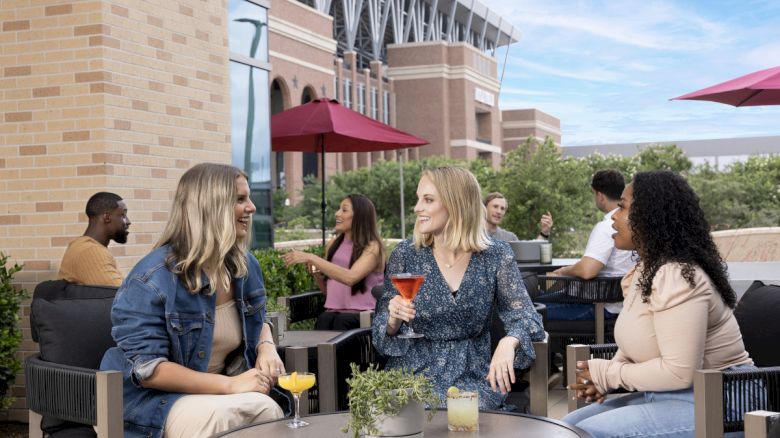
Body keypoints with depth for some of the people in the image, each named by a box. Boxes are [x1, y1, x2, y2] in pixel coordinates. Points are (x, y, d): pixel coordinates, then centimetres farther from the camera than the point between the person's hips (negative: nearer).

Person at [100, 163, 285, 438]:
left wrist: (266, 347, -4)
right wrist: (230, 385, -27)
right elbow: (147, 368, -22)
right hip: (156, 399, -6)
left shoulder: (246, 266, 4)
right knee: (257, 409, -32)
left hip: (218, 392, 7)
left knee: (267, 409, -27)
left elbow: (257, 321, 22)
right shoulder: (153, 278, -19)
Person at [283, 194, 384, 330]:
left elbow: (350, 277, -23)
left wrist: (311, 258, -22)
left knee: (342, 322, -36)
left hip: (363, 314, -4)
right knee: (323, 321, -31)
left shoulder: (372, 247, -3)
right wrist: (315, 272, 2)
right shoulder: (333, 245, 14)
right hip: (334, 311, 4)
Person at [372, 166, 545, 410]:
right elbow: (384, 332, 5)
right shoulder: (405, 255, -1)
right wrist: (393, 319, -19)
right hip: (414, 373, 0)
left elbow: (524, 314, -6)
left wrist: (509, 342, -28)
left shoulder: (496, 255, -2)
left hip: (472, 374, 0)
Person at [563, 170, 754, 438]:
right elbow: (640, 341, 18)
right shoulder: (646, 271, 11)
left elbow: (679, 372, -27)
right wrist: (602, 377, -2)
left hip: (711, 403, -10)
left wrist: (608, 375, -14)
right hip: (666, 396, 10)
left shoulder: (675, 278, -22)